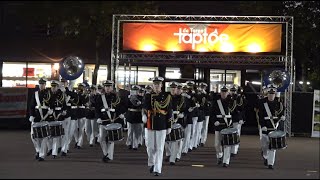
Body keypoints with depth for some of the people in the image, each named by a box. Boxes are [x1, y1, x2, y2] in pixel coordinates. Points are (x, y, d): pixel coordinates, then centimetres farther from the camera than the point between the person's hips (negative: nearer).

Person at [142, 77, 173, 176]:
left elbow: (169, 112, 3)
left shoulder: (167, 96, 2)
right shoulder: (148, 96, 6)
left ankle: (157, 169, 0)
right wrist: (144, 115, -28)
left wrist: (169, 126, 1)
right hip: (150, 124, 2)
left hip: (162, 126, -1)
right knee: (150, 147, 6)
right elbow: (145, 107, -6)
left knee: (159, 148, -3)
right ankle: (151, 164, 30)